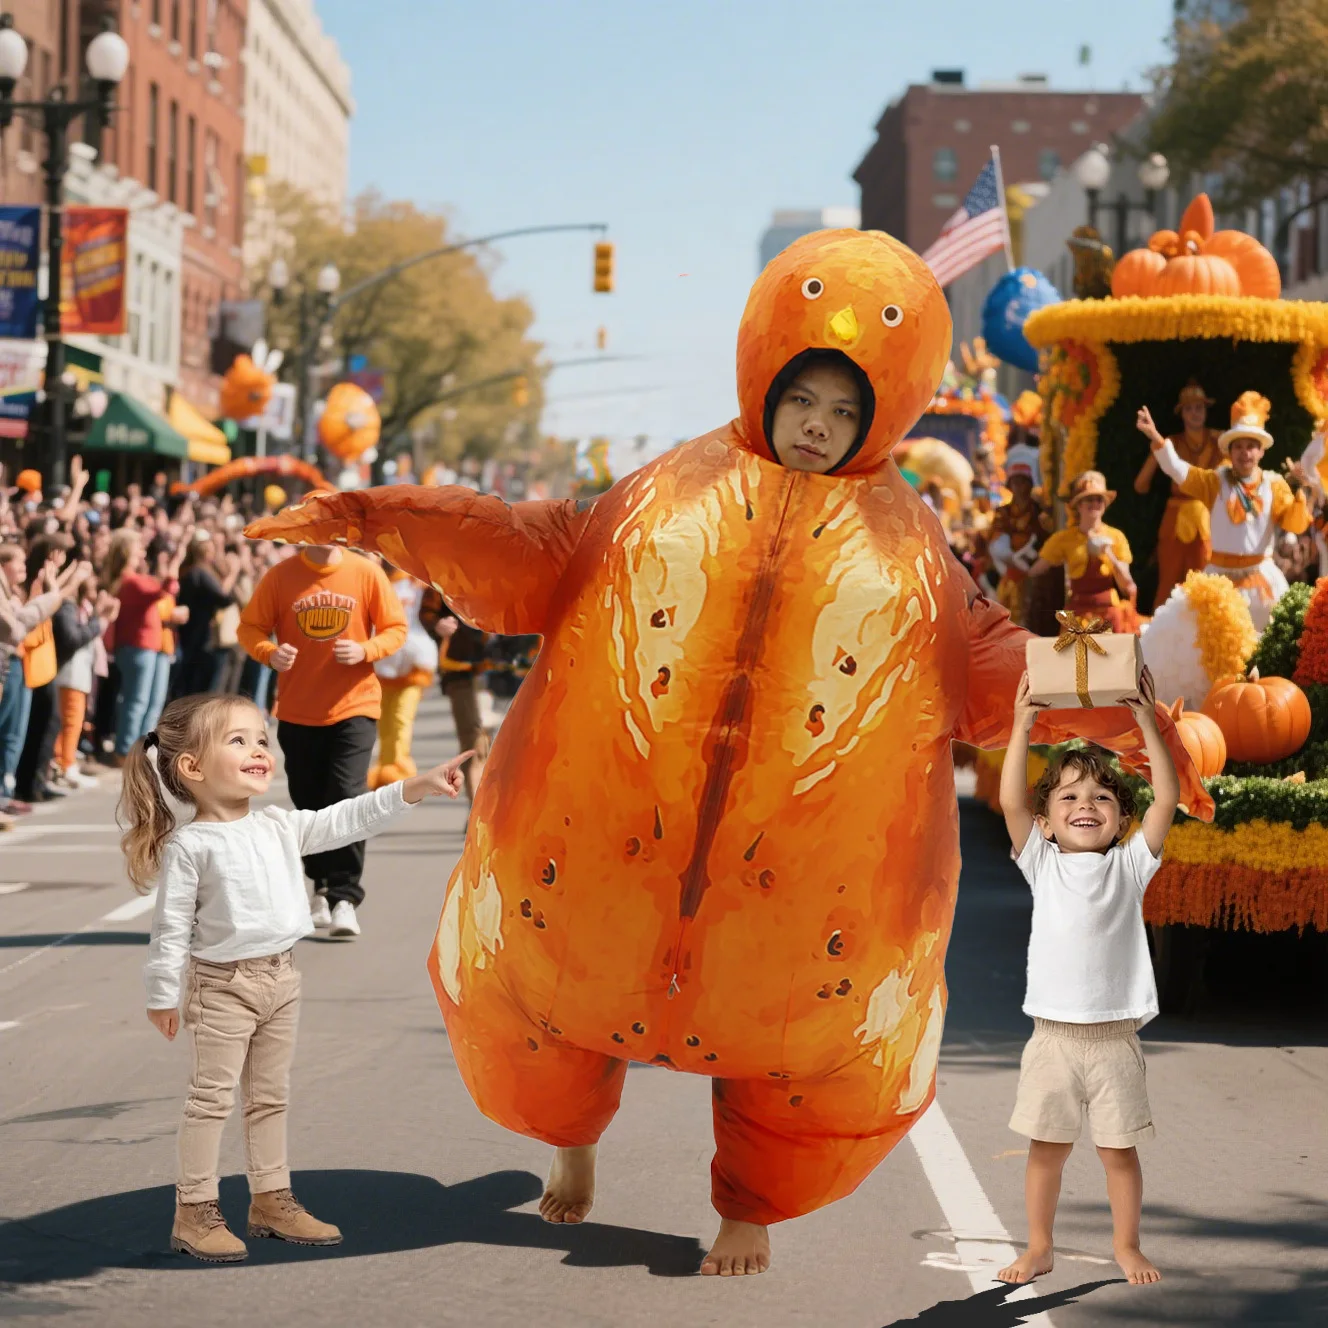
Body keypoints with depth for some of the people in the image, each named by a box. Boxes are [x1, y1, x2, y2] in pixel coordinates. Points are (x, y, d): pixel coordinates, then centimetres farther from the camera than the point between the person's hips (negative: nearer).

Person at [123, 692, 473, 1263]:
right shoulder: (188, 846, -14)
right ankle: (194, 1211, 4)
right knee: (211, 1097, -2)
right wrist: (162, 996, -9)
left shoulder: (280, 827, 5)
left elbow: (347, 819, 5)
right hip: (221, 986, -7)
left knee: (271, 1096, 15)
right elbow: (171, 926, -11)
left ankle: (271, 1199, 25)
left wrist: (415, 787, -2)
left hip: (280, 980, 7)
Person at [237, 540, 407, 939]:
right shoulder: (280, 577, -2)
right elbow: (250, 627, 2)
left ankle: (344, 899, -9)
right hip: (297, 711, 2)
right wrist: (269, 652, -18)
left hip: (354, 707, -2)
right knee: (309, 804, 11)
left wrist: (365, 650, -17)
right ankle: (322, 888, 31)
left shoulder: (366, 573, -3)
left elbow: (396, 629, 2)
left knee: (346, 797, -14)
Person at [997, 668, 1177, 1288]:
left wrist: (1148, 725, -14)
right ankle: (1039, 1248, 21)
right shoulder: (1042, 864, 3)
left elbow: (1166, 799, -7)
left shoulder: (1130, 865, 3)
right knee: (1047, 1145, 8)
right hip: (1053, 1033, 0)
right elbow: (1011, 801, -10)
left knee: (1118, 1147, 7)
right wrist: (1022, 727, -16)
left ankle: (1126, 1244, 23)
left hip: (1114, 1037, 0)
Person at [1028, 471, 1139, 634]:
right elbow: (1034, 573, 1)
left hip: (1110, 610, 1)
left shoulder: (1116, 537, 6)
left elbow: (1126, 586, 2)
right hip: (1079, 613, -1)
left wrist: (1109, 555, -10)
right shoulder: (1064, 538, 5)